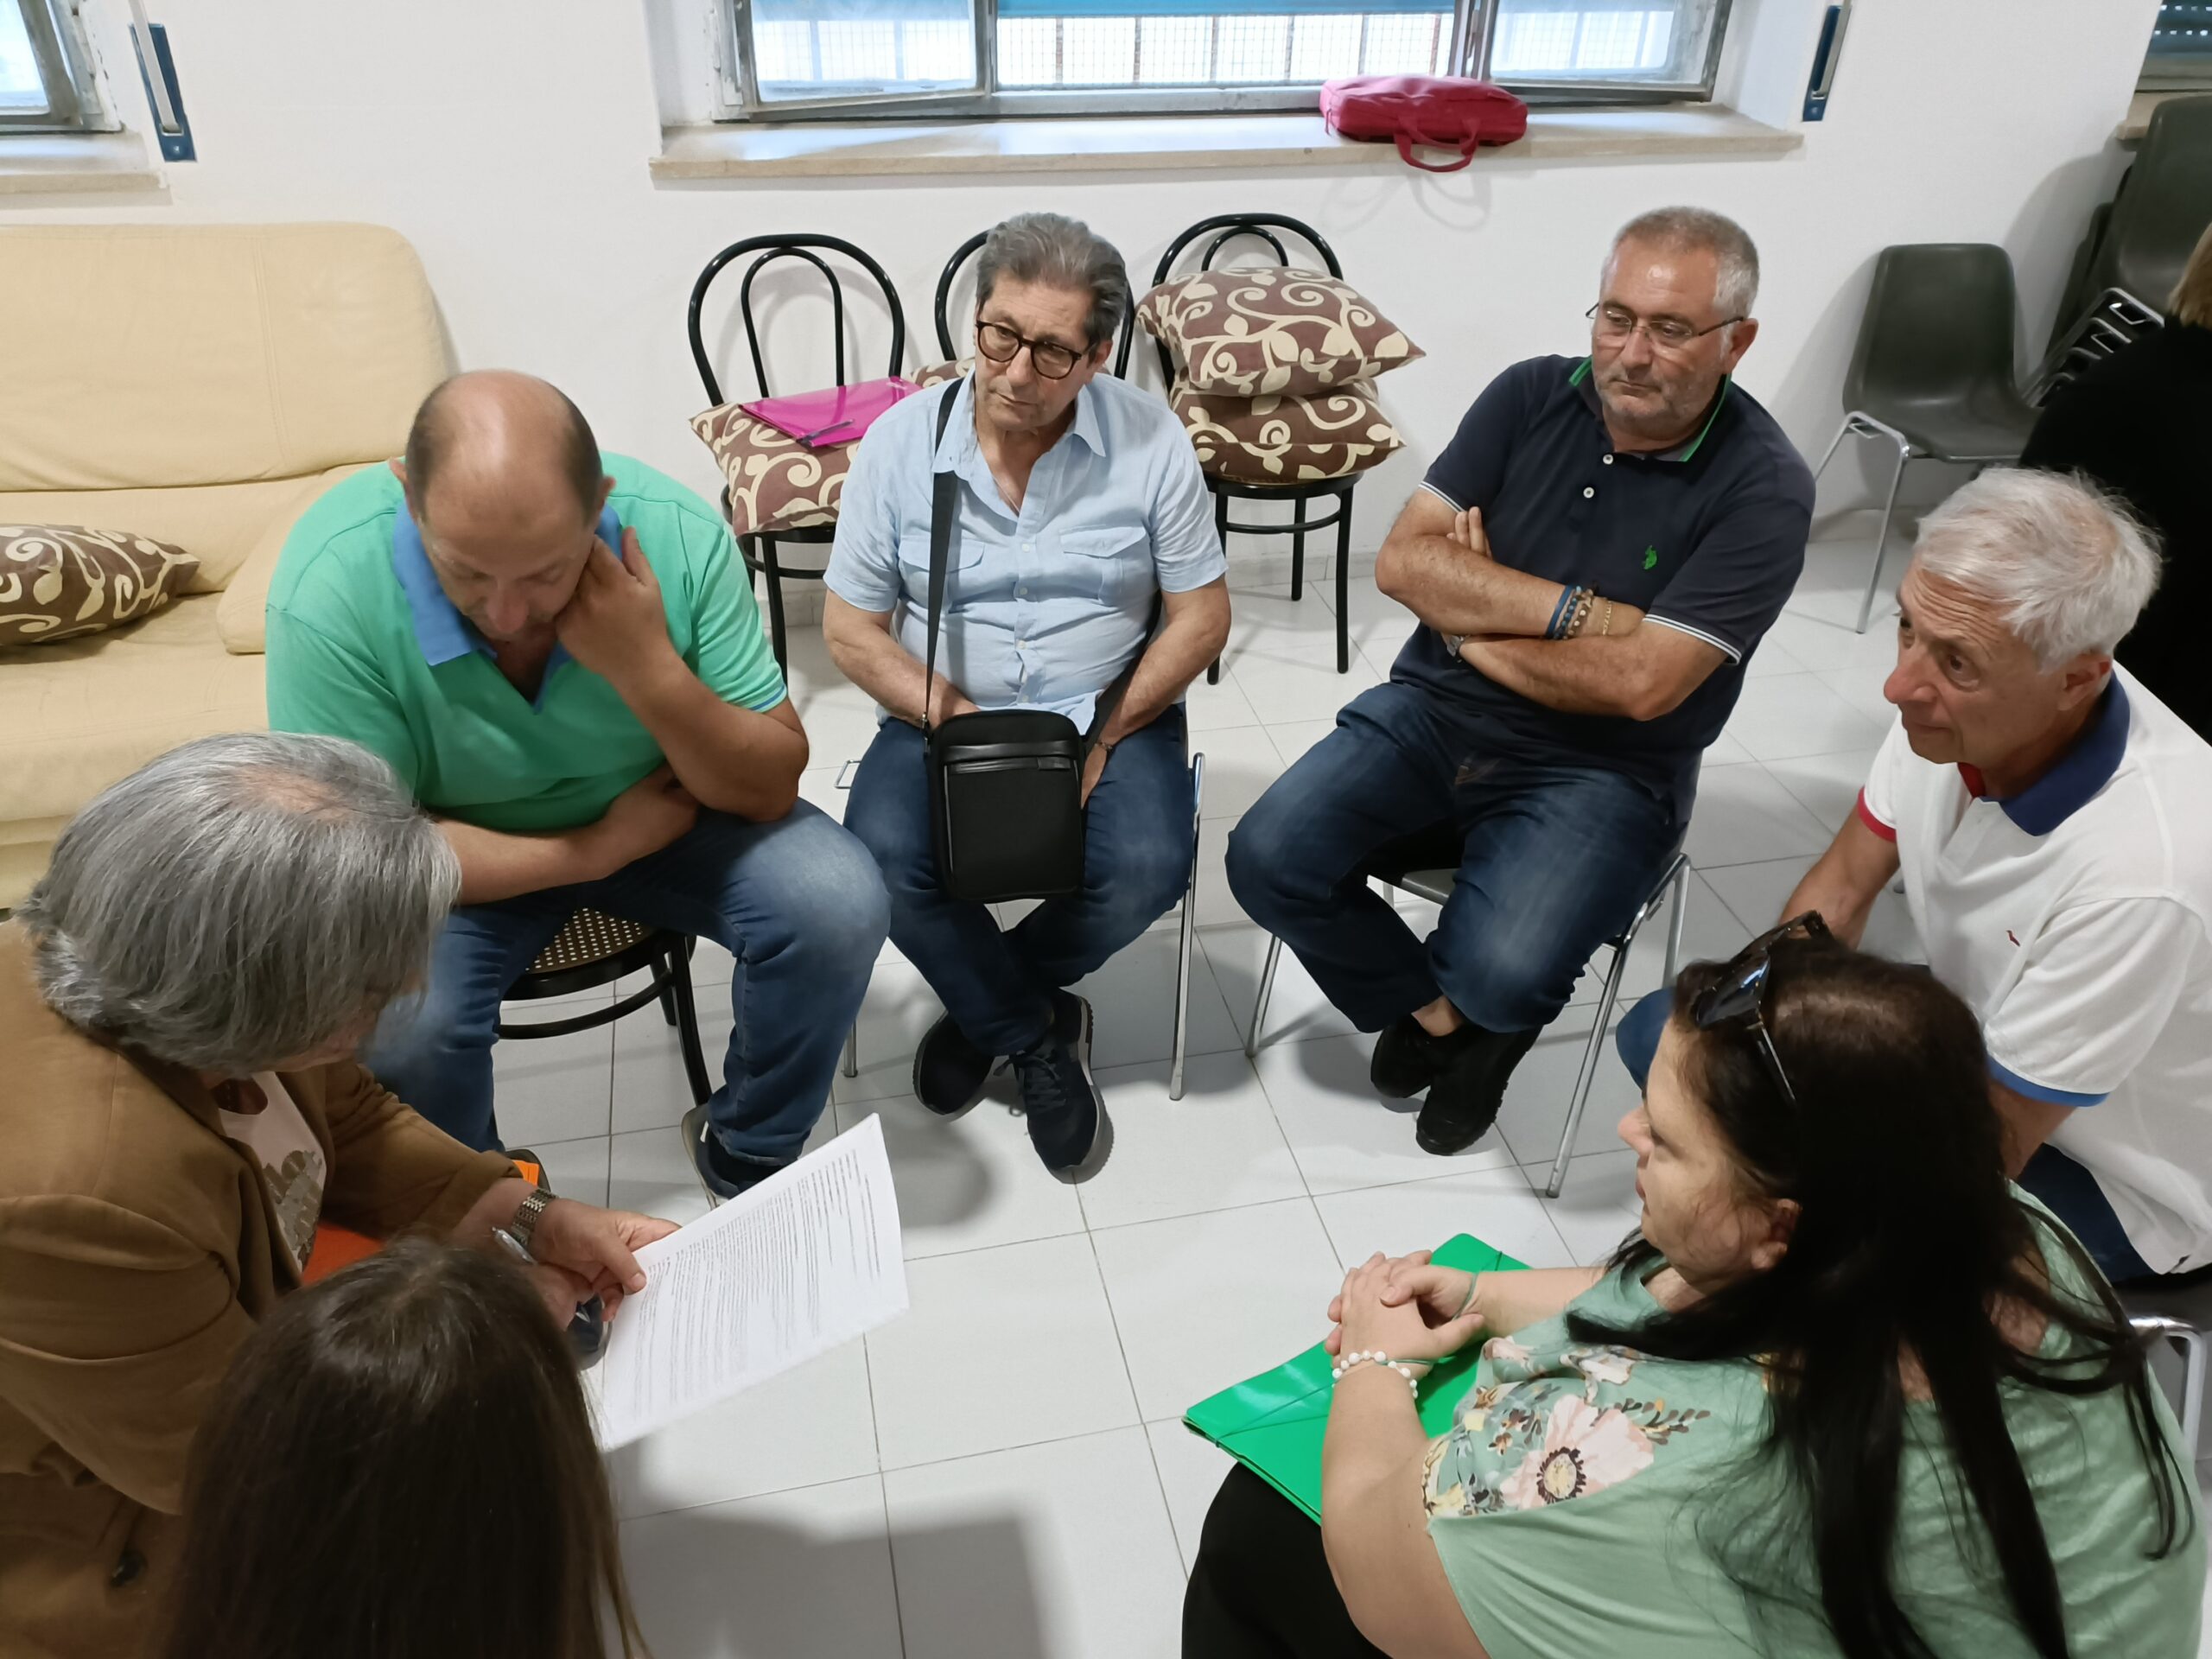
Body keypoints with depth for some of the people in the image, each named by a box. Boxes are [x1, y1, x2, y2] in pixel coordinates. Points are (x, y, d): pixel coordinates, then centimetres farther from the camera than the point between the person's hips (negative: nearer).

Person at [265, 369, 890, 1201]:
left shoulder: (675, 535, -24)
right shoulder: (330, 587, -28)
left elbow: (770, 790, -18)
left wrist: (649, 670, -35)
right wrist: (596, 851, -20)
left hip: (662, 806, 2)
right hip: (461, 853, -1)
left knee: (839, 903, -22)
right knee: (397, 1024, -30)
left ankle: (745, 1151, 7)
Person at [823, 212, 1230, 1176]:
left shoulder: (1150, 441, -6)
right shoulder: (901, 442, -5)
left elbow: (1201, 615, -3)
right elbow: (849, 626, -2)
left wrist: (1106, 734, -14)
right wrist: (949, 713, -17)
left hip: (1108, 713, 0)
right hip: (942, 711, 1)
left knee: (1147, 868, -28)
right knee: (881, 857, -28)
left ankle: (982, 1006, 3)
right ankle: (1038, 1038, -2)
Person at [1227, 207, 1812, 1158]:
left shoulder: (1763, 490, -12)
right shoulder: (1532, 397, 0)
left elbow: (1640, 681, -21)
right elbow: (1402, 560, -7)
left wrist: (1475, 621, -10)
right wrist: (1577, 609, -17)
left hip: (1601, 771, -4)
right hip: (1432, 711, 4)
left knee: (1503, 975, -28)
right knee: (1269, 862, -17)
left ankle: (1466, 1008, 13)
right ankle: (1437, 1012, 11)